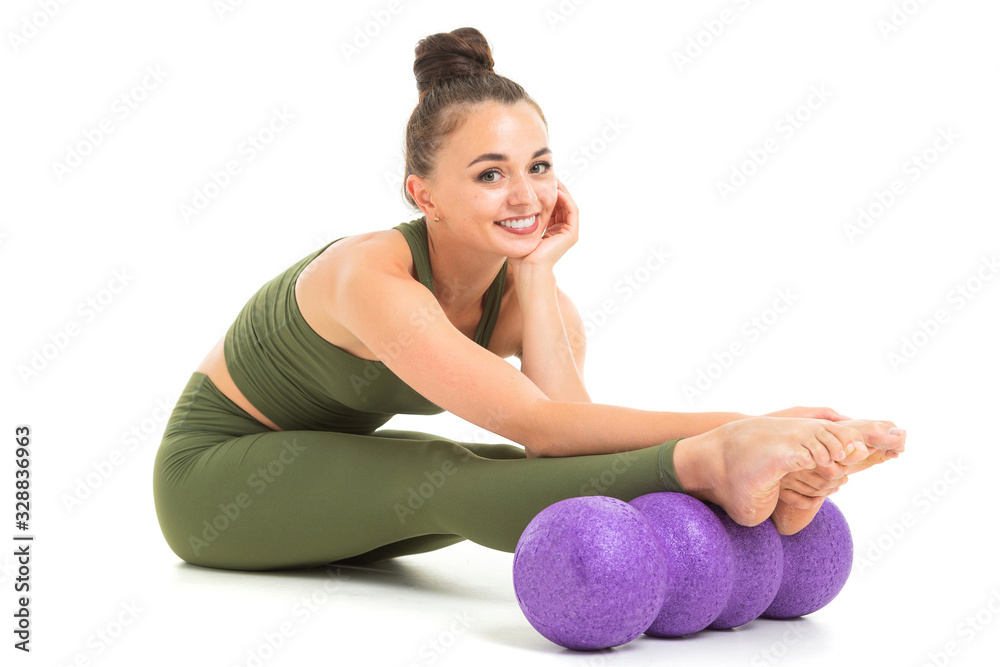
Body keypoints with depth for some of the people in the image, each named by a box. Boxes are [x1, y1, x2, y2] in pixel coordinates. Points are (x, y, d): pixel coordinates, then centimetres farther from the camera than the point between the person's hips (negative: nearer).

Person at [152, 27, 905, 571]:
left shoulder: (530, 294, -12)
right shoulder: (373, 276, -34)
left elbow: (570, 442, -31)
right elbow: (539, 425, -42)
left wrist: (536, 274, -28)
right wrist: (734, 427, -51)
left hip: (340, 473, 6)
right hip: (215, 471, -6)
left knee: (511, 474, -25)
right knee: (438, 478, -35)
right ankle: (708, 469, -50)